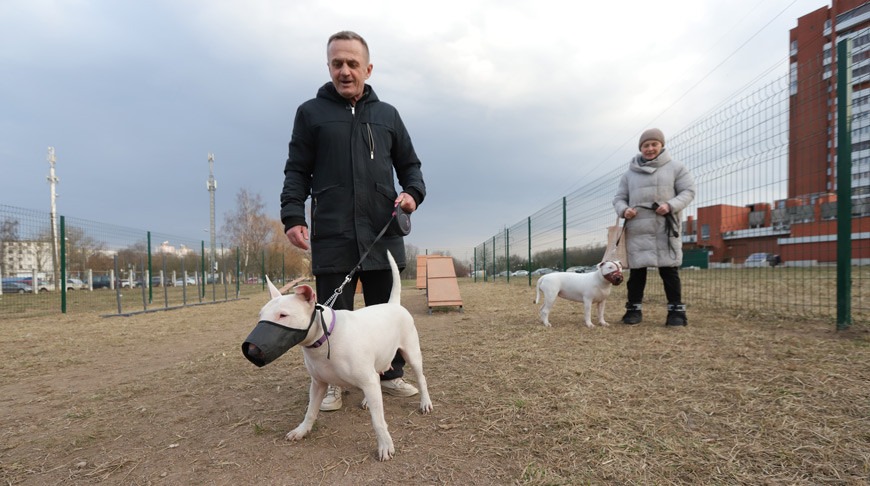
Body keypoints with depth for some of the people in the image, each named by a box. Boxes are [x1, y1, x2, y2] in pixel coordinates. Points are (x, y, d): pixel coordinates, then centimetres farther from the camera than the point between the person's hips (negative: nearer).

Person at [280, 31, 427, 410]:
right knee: (334, 312, 3)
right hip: (331, 235, -2)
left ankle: (391, 374, 27)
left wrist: (413, 193, -3)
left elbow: (409, 164, 18)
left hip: (382, 233, 2)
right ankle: (334, 382, 20)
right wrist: (292, 215, -7)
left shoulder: (387, 114, 15)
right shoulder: (310, 112, 10)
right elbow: (297, 171, 6)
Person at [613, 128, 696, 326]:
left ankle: (676, 310, 11)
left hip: (665, 229, -2)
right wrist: (624, 210, -10)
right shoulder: (630, 173, 12)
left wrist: (671, 205, -15)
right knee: (636, 271, 5)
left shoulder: (675, 167, 6)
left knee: (669, 270, 2)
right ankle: (634, 309, 14)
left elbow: (688, 191, 3)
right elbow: (619, 198, 13)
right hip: (637, 230, 2)